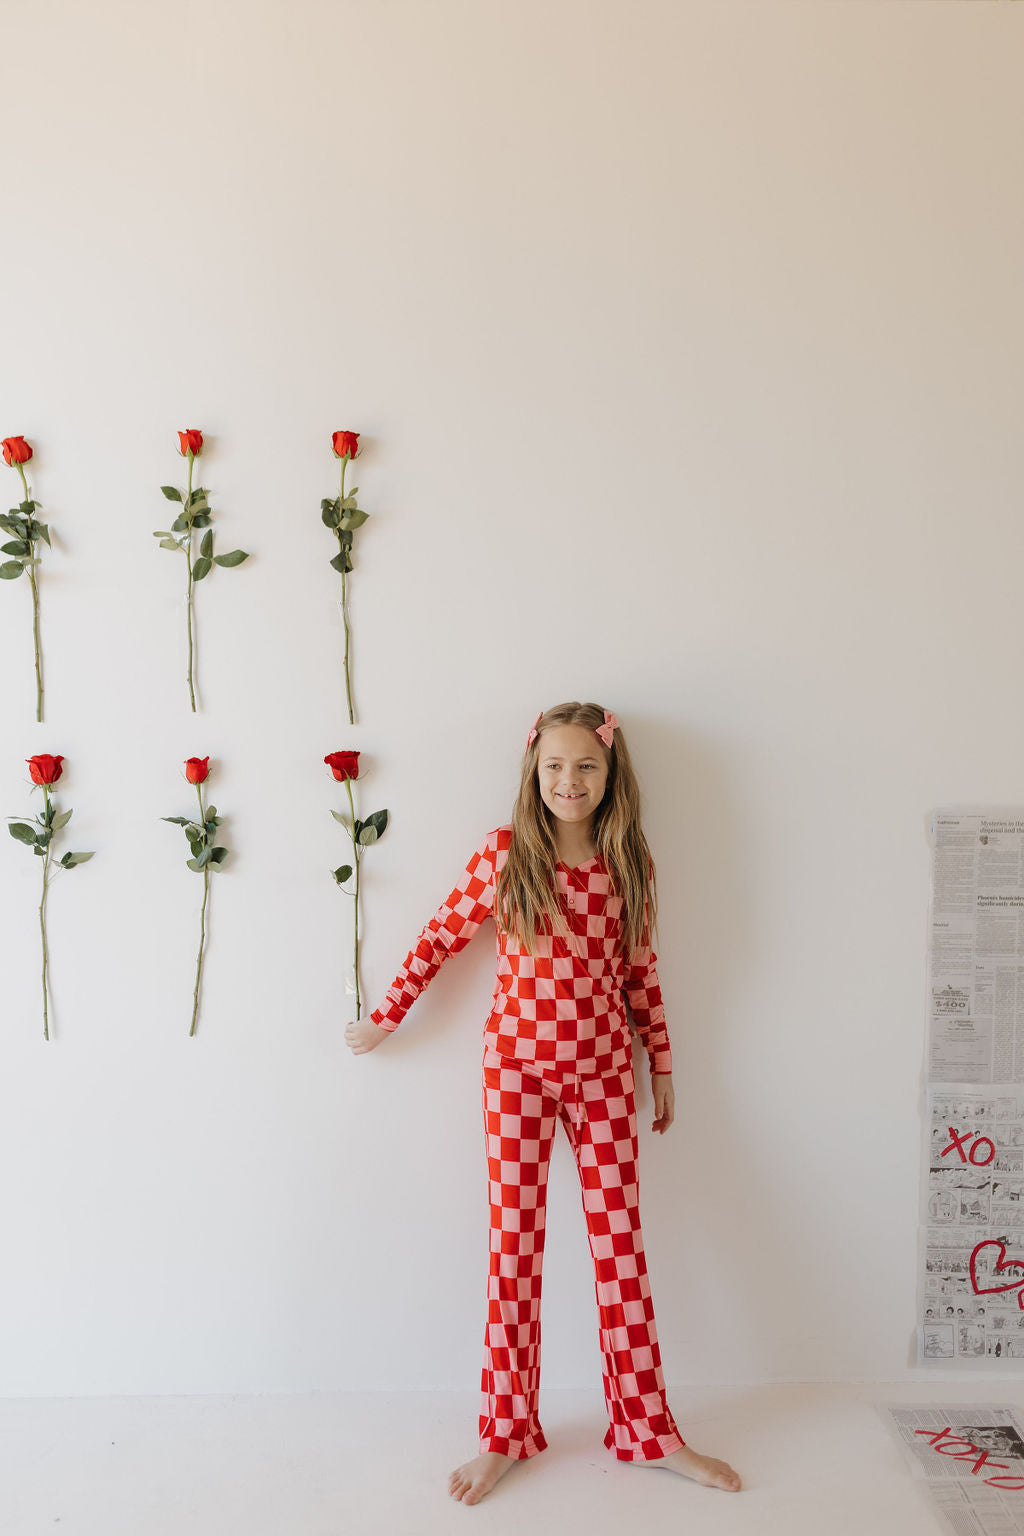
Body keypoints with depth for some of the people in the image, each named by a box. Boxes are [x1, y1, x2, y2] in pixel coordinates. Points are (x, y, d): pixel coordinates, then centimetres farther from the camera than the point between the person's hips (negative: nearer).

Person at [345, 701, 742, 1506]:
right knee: (514, 1242, 5)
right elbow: (441, 937, 3)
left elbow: (640, 972, 9)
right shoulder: (504, 853, -5)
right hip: (518, 1062, -1)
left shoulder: (628, 865, 0)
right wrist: (386, 1017, 7)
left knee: (621, 1242, 6)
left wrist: (663, 1065, 12)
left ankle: (649, 1429, 21)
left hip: (604, 1068, 2)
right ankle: (506, 1433, 20)